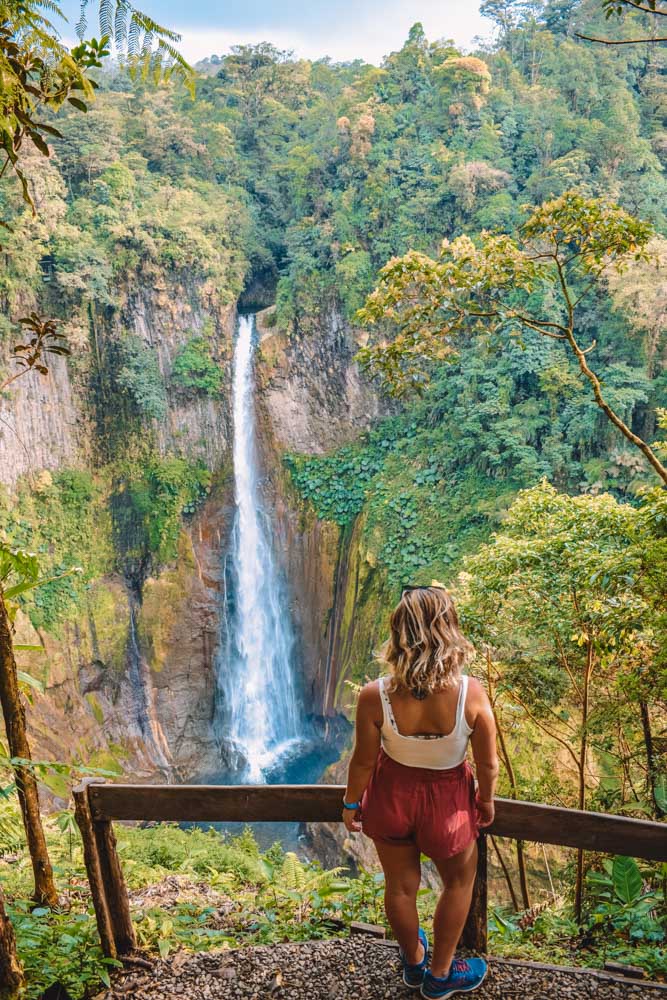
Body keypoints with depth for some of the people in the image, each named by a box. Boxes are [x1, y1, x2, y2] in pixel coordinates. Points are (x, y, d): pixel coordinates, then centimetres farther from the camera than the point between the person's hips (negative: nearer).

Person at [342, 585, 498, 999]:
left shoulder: (375, 696, -28)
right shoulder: (471, 693, -29)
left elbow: (363, 762, -14)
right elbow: (488, 765, -15)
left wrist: (351, 803, 6)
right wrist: (486, 800, 6)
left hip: (391, 796, 1)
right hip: (447, 800, -1)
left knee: (401, 885, 27)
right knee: (459, 882, 29)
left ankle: (414, 961, 54)